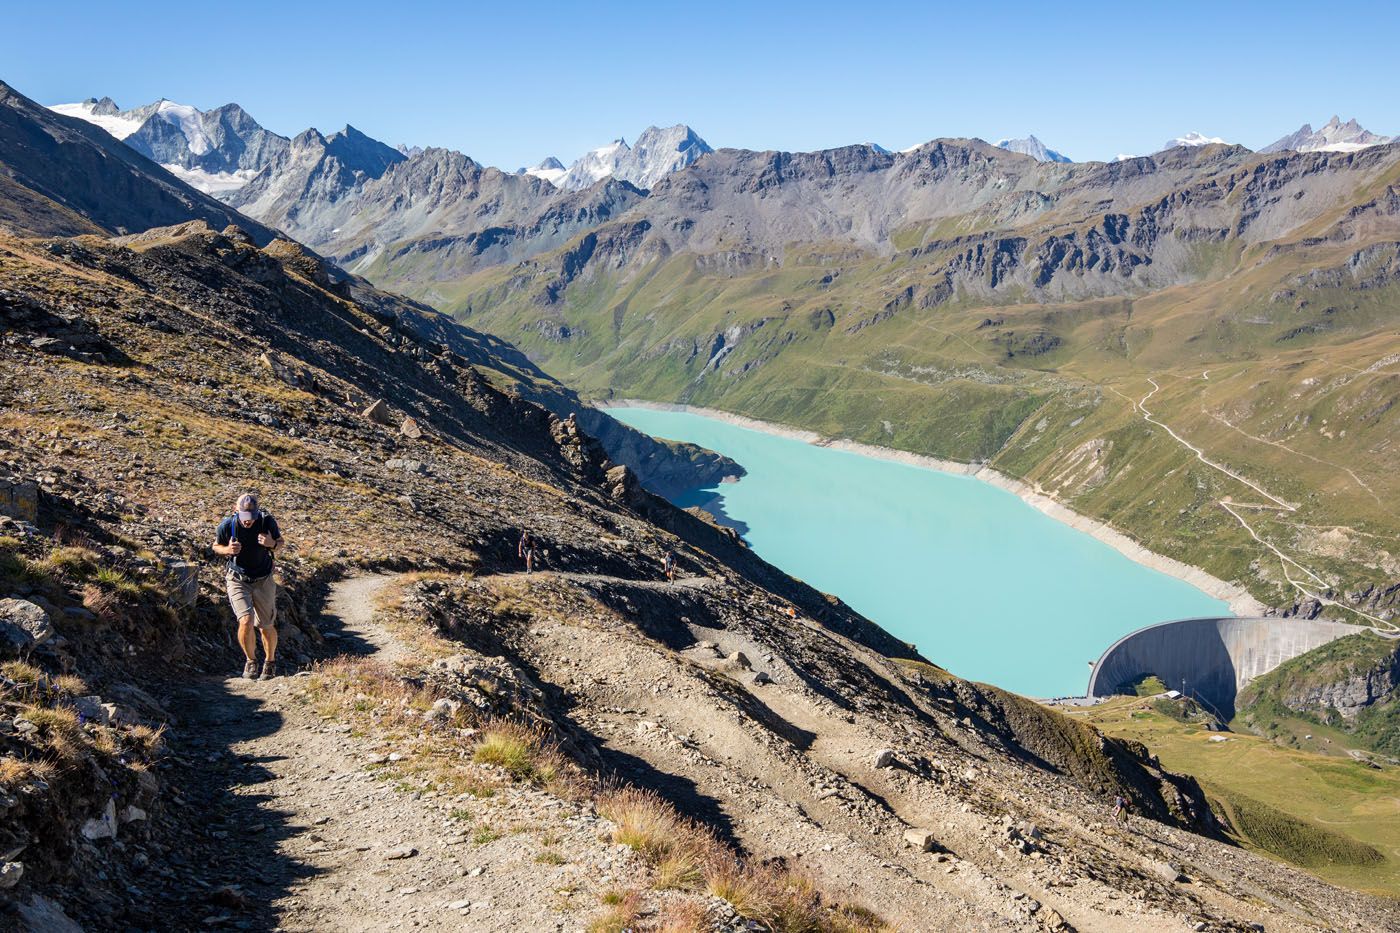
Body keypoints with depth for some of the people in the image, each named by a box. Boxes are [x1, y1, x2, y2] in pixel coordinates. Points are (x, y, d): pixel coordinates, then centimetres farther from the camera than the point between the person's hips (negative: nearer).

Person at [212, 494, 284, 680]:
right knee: (246, 621, -17)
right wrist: (227, 550, -22)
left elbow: (280, 542, -2)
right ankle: (251, 661, 9)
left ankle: (270, 661, 35)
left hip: (263, 580, 1)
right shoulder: (227, 525, -18)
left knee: (266, 626, 8)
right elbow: (216, 546, 1)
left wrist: (272, 544, -26)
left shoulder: (267, 522, -18)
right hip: (237, 579, -1)